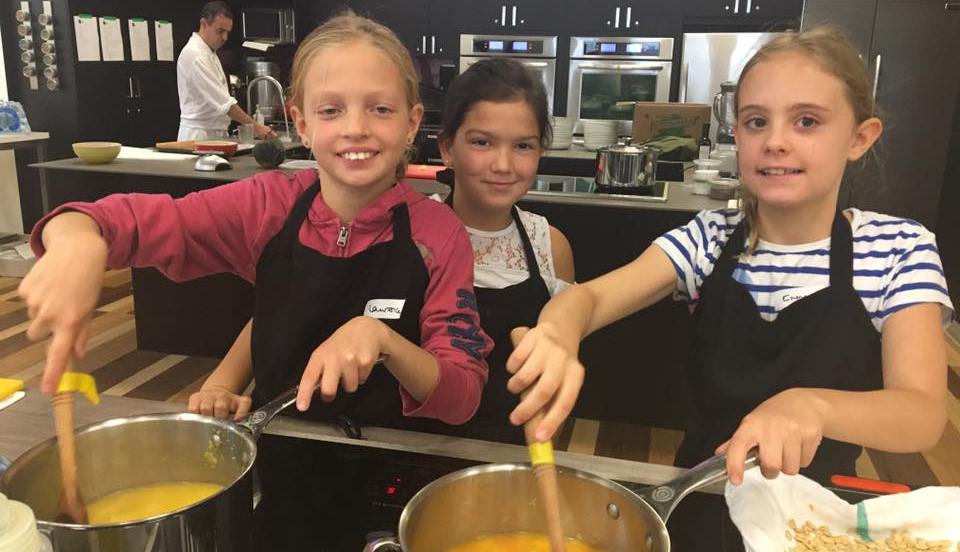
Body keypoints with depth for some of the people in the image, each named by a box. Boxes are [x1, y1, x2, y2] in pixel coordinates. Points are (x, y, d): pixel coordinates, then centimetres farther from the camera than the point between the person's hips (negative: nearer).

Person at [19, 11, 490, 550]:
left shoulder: (439, 233, -13)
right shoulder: (271, 206, -7)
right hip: (279, 469, 2)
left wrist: (382, 339, -31)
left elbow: (463, 396, -13)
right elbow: (136, 220, -9)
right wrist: (78, 242, -32)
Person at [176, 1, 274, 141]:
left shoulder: (209, 53, 15)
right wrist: (255, 127, -23)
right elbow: (224, 102, -22)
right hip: (199, 135, -9)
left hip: (215, 134, 9)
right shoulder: (194, 55, -16)